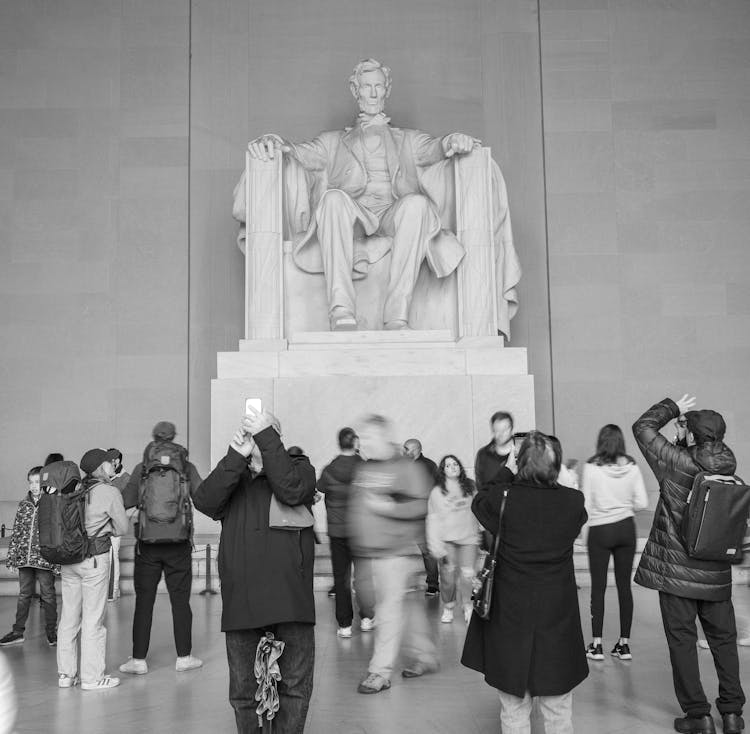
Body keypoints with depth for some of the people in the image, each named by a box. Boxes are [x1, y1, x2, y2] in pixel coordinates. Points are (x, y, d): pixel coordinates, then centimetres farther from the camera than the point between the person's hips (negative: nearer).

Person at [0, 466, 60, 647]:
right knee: (24, 595, 13)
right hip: (24, 559, 4)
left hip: (45, 559, -4)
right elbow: (16, 532, 11)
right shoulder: (23, 505, 7)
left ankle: (51, 632, 17)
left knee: (48, 596, 6)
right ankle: (18, 632, 22)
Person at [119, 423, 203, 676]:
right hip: (179, 544, 0)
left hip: (148, 544, 0)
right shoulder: (187, 467, -1)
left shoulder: (141, 469, -2)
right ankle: (184, 657, 14)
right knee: (180, 600, 9)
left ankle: (138, 659, 9)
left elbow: (126, 502, -5)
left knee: (144, 601, 7)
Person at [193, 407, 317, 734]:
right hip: (241, 597, 2)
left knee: (295, 684, 5)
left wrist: (266, 436, -16)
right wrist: (237, 455, -15)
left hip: (290, 596, -2)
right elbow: (204, 502, -6)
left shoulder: (298, 465, 9)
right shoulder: (232, 473, 14)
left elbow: (293, 490, -15)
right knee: (243, 688, 11)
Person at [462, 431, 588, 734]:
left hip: (510, 619, -1)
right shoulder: (573, 502, -12)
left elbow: (479, 503, 7)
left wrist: (507, 471, 12)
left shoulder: (503, 498, -16)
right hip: (558, 618, 1)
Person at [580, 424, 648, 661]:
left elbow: (586, 504, -8)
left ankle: (596, 645, 7)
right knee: (624, 585, 9)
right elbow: (642, 502, -2)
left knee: (598, 587, 5)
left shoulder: (591, 467, -11)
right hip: (626, 528, 3)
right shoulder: (631, 467, -4)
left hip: (599, 530, -3)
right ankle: (624, 644, 14)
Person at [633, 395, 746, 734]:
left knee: (682, 640, 6)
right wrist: (684, 418, 8)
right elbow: (710, 447, 20)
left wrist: (673, 407, 1)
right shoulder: (727, 465, -1)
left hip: (676, 572, -5)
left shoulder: (679, 463, -17)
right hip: (716, 574, 5)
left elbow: (643, 428, -9)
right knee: (723, 640, 16)